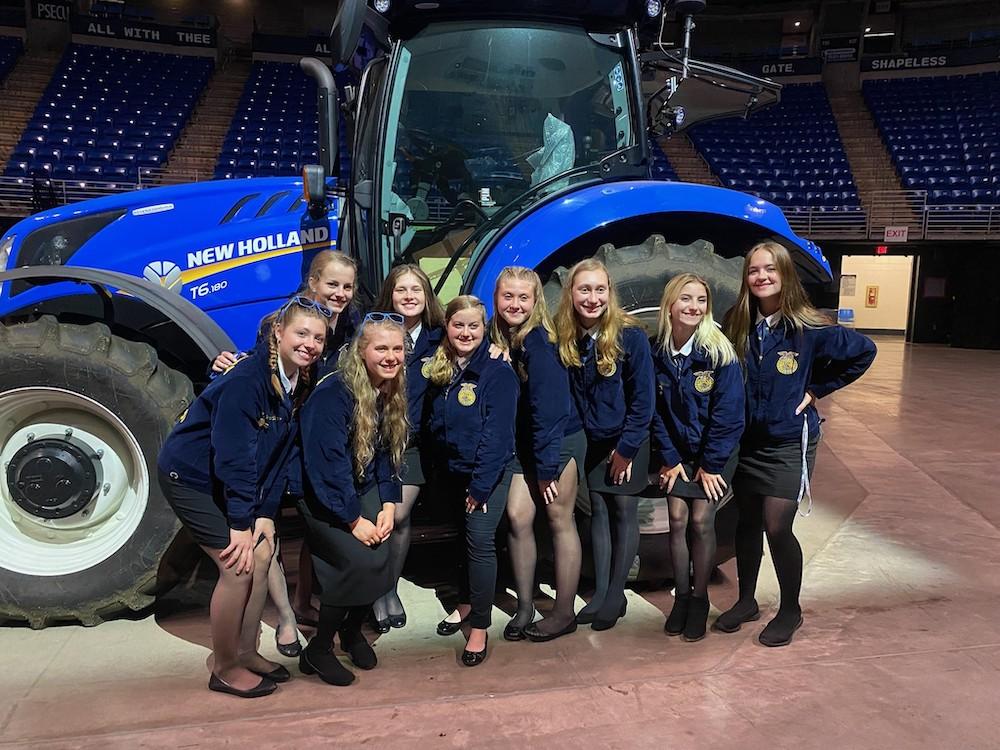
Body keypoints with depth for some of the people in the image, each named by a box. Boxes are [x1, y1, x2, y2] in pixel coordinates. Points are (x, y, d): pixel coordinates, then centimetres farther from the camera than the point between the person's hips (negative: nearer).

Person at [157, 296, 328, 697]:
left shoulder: (300, 384, -3)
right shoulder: (247, 379, -27)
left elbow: (282, 454, -1)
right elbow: (234, 456, -27)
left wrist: (265, 513, -6)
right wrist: (241, 522, -23)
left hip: (231, 481, 8)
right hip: (190, 476, -8)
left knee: (262, 554, 5)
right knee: (238, 566, -11)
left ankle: (246, 653, 22)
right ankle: (225, 669, 7)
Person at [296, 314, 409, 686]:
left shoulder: (392, 393, -3)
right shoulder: (334, 394, -26)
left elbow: (389, 452, 4)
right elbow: (327, 464, -26)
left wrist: (388, 505, -6)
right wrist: (353, 520, -21)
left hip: (363, 489, 6)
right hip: (322, 495, -6)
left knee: (381, 559, -9)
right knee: (359, 561, -21)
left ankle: (353, 630, 21)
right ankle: (317, 651, 1)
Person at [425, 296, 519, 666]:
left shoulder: (497, 370, -15)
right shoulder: (439, 369, 4)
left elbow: (497, 432, -18)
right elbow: (430, 423, 10)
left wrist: (481, 484, -19)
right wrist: (440, 470, 5)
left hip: (488, 471, -6)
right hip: (452, 472, 6)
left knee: (480, 541, -10)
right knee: (463, 537, 17)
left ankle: (479, 628, 2)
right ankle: (465, 603, 36)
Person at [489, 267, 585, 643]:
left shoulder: (539, 341, -20)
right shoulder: (498, 338, 1)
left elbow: (549, 408, -21)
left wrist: (548, 466, -19)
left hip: (560, 441, -6)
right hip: (525, 443, 6)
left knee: (560, 521, 3)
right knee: (517, 517, 1)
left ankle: (564, 612, 17)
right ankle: (524, 606, 17)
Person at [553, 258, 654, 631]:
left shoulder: (630, 335, -18)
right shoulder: (564, 337, -8)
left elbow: (642, 399, -15)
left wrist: (626, 447, -15)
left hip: (626, 440, -3)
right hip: (589, 442, 3)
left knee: (624, 510, 4)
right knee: (597, 510, 10)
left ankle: (616, 595, 16)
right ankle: (600, 591, 20)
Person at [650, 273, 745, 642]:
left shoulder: (719, 352, -17)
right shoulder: (657, 352, -8)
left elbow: (727, 414, -16)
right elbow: (656, 410, -2)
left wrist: (711, 465, -14)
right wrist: (668, 458, -5)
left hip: (715, 452, -3)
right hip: (677, 451, 3)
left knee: (701, 521, -4)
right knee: (678, 519, 1)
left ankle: (699, 600, 15)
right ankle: (681, 597, 17)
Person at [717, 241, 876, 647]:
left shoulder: (809, 329, -11)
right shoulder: (735, 326, -3)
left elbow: (863, 352, 1)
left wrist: (814, 389, -3)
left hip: (789, 443, -3)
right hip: (746, 441, 3)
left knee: (777, 527, -5)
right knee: (746, 523, 13)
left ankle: (790, 610, 18)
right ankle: (746, 601, 31)